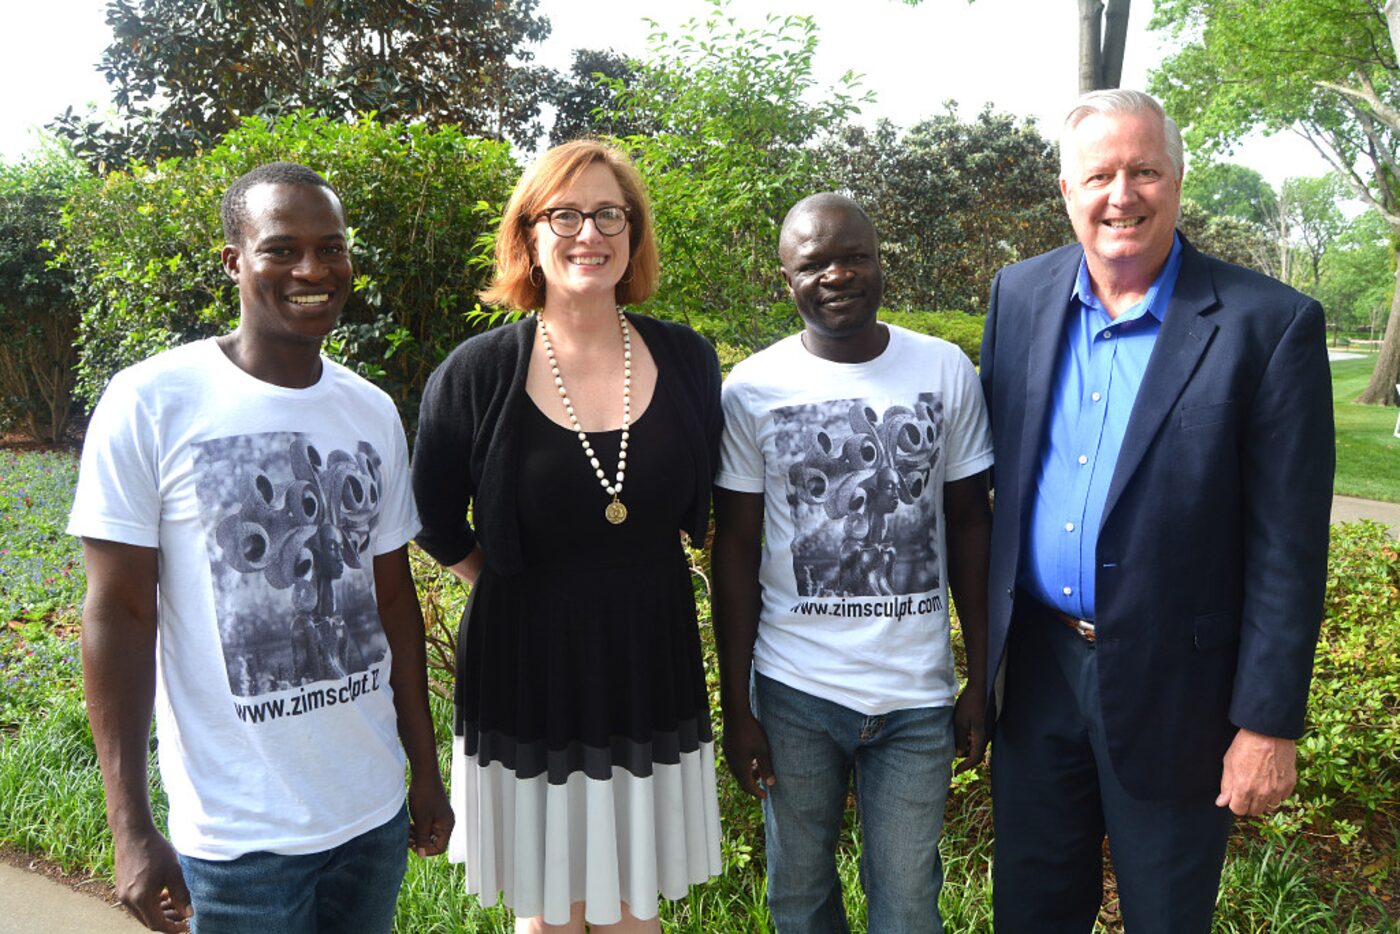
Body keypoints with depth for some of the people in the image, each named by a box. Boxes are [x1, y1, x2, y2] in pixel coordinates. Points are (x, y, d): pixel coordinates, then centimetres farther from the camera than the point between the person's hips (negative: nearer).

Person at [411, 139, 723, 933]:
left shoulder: (687, 361, -3)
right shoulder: (476, 375, -10)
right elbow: (438, 526, 2)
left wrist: (639, 573, 6)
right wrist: (521, 586, 1)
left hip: (653, 668, 2)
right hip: (529, 677, -2)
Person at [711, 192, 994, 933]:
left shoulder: (946, 371, -1)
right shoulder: (752, 388, -5)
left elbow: (971, 526, 4)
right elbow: (735, 551, -1)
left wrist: (982, 678, 3)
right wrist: (736, 707, -1)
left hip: (918, 694, 1)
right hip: (793, 690, 0)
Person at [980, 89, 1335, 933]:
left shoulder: (1270, 324, -13)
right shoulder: (1020, 295, 1)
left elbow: (1288, 547, -12)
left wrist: (1269, 723, -11)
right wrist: (985, 634, 7)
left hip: (1174, 688, -3)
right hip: (1039, 666, 4)